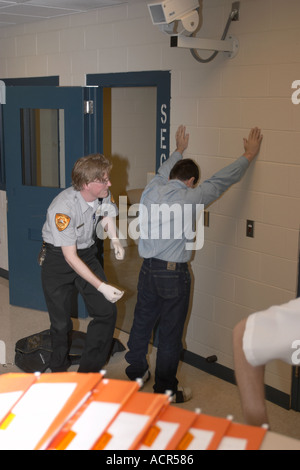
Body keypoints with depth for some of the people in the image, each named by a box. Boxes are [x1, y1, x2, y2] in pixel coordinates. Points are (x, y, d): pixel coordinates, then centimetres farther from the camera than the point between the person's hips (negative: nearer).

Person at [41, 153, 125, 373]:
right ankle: (59, 374, 29)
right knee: (61, 322, 1)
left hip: (88, 254, 6)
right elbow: (70, 257, -27)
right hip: (58, 259, -5)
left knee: (107, 311, -3)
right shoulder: (63, 208, -31)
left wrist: (115, 239, -6)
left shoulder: (104, 194, -12)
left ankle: (88, 372, 12)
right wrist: (102, 286, -31)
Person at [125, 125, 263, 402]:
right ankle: (165, 390, 16)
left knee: (142, 321, 19)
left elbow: (163, 172, 24)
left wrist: (179, 151, 43)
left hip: (148, 268, 6)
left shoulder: (151, 190, 1)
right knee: (170, 333, 5)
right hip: (174, 273, -6)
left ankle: (136, 372, 38)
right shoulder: (190, 197, -14)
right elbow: (223, 179, -5)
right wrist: (249, 154, 9)